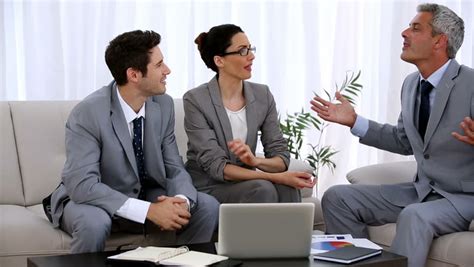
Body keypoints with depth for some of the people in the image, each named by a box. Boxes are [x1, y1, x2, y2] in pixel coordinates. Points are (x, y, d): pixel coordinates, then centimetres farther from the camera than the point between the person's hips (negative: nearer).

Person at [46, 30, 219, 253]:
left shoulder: (164, 105, -8)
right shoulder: (87, 114, -25)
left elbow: (174, 168, -3)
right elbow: (82, 185, -31)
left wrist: (181, 200, -27)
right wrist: (149, 210, -37)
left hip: (146, 194, 5)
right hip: (93, 201, -5)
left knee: (208, 207, -12)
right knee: (93, 222, -37)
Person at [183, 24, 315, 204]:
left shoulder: (262, 95, 1)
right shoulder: (195, 100, -13)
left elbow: (281, 156, -2)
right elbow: (216, 166, -19)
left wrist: (255, 161, -26)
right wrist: (277, 177, -29)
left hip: (245, 184, 4)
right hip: (206, 189, -4)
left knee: (286, 187, -27)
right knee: (262, 189, -31)